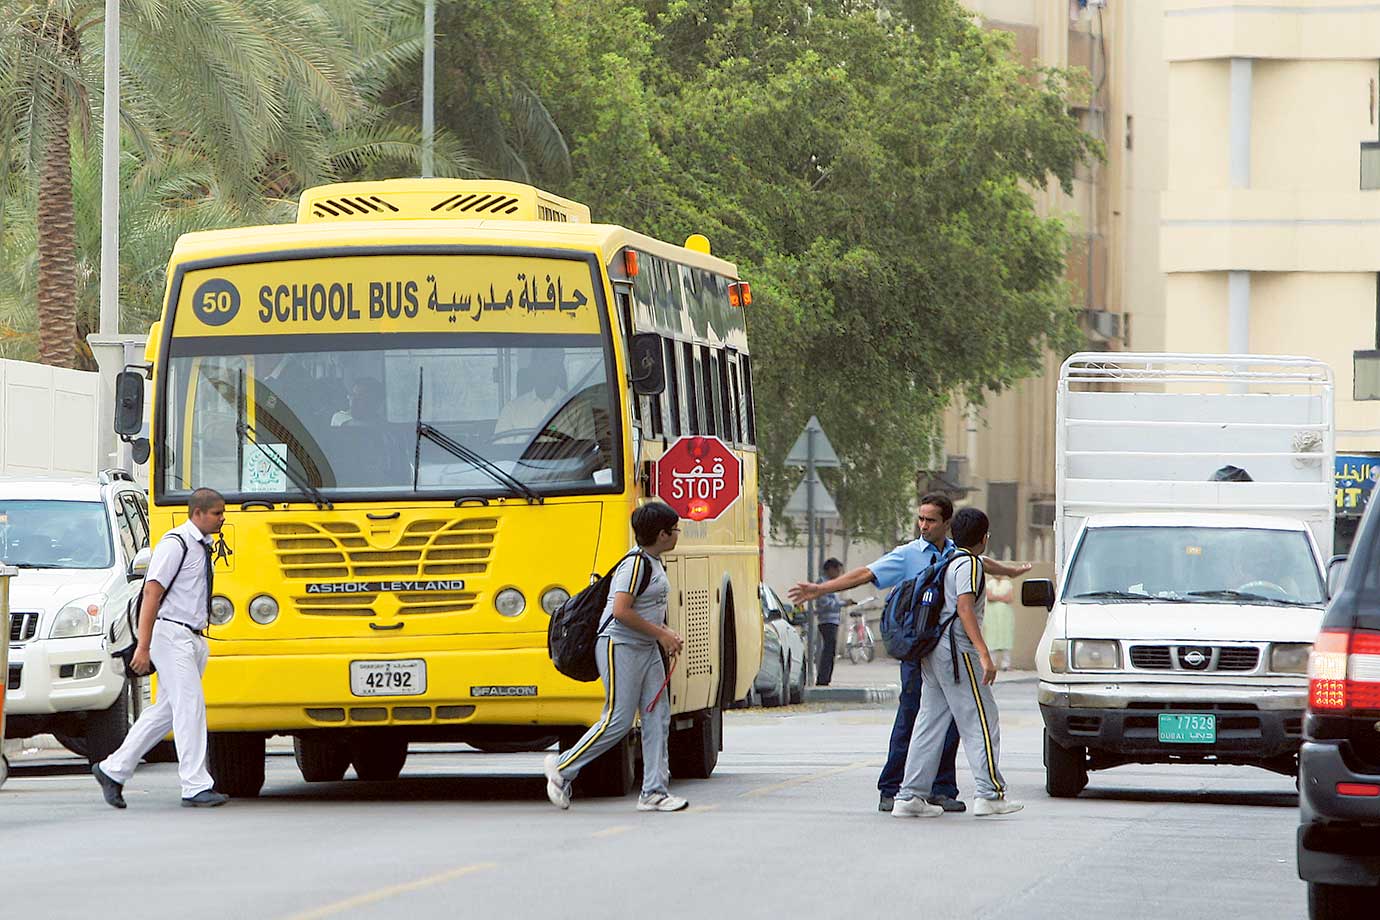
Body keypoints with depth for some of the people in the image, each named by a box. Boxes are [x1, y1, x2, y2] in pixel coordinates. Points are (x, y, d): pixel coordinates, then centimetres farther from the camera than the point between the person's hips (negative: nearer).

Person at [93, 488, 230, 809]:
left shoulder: (202, 545, 14)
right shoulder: (175, 544, -13)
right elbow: (151, 593, -17)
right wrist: (143, 647, -21)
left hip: (193, 638, 9)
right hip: (172, 634, -9)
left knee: (166, 710, 11)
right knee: (190, 707, -10)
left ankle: (113, 770, 18)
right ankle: (195, 787, -7)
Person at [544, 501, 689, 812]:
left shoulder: (653, 562, 13)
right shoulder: (635, 564, -17)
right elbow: (621, 611, -24)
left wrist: (667, 632, 9)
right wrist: (659, 633, -16)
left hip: (647, 649, 10)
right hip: (620, 647, -10)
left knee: (657, 718, 3)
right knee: (618, 720, -8)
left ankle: (654, 792, 3)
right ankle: (562, 768, 6)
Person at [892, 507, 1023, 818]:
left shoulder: (948, 563, 18)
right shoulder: (969, 564, -9)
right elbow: (965, 609, -20)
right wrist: (984, 654, -25)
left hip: (933, 650, 9)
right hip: (956, 651, -9)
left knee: (930, 724, 7)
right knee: (980, 722, -4)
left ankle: (910, 796, 3)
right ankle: (991, 795, -5)